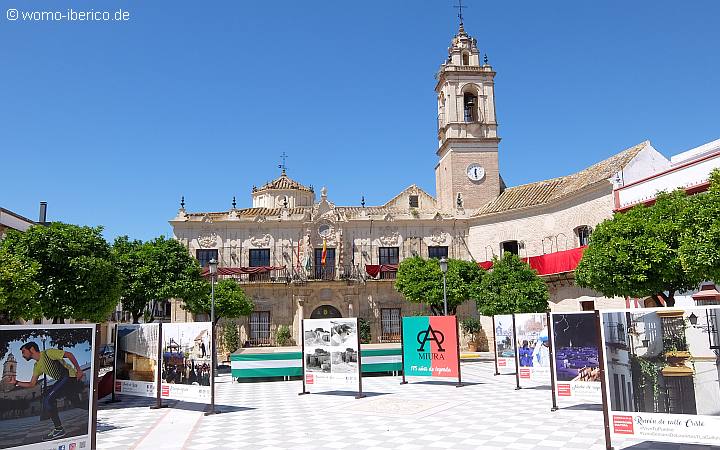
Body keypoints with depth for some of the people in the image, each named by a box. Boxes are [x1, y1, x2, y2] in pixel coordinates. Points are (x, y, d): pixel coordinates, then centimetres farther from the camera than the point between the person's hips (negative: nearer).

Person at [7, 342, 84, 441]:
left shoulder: (48, 353, -9)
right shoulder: (37, 367, 17)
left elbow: (69, 354, -11)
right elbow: (32, 384, 20)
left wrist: (78, 370, -17)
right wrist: (16, 382, 10)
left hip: (71, 376, -9)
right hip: (62, 380, 9)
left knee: (48, 399, -16)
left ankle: (59, 429, -11)